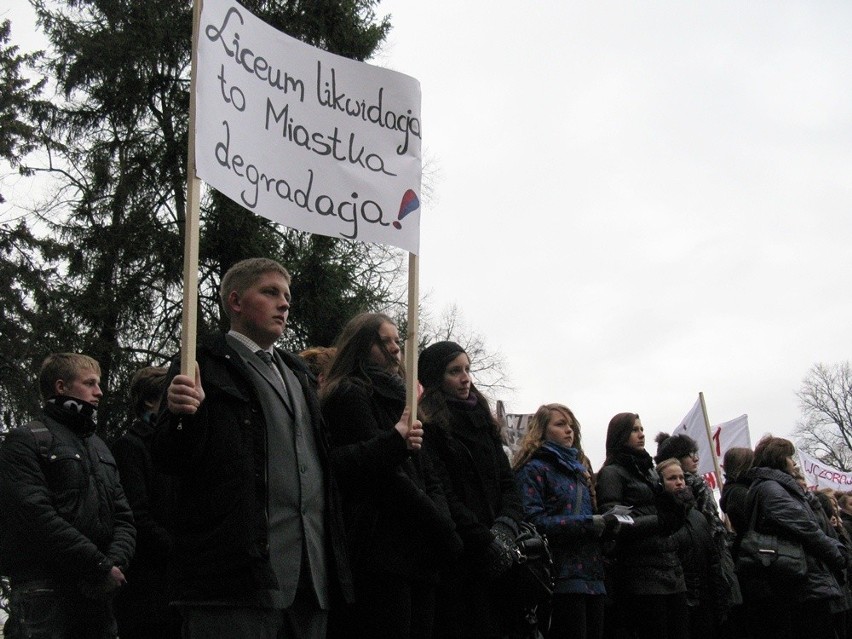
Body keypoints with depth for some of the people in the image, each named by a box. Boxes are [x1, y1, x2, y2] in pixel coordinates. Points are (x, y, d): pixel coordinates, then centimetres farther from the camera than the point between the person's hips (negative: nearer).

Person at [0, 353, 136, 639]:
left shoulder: (100, 447, 24)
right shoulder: (26, 440, -1)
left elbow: (123, 518, 16)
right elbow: (36, 516, -14)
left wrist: (115, 563, -6)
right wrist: (101, 566, -14)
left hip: (98, 593, 7)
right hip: (44, 591, -7)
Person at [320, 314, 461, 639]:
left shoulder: (400, 398, 25)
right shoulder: (350, 396, -1)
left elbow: (429, 478, 18)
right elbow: (385, 476, -10)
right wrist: (446, 533, -8)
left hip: (418, 555, 8)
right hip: (382, 554, -8)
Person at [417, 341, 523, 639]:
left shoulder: (483, 422, 18)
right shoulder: (429, 426, -4)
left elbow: (507, 483, 13)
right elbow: (443, 496, -12)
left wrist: (506, 526, -6)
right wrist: (486, 540, -14)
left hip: (494, 558, 6)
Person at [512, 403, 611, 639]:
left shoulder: (578, 469, 24)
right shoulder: (534, 469, -1)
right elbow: (533, 521, -14)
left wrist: (606, 524, 6)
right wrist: (589, 524, -16)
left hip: (592, 577, 8)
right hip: (563, 577, -7)